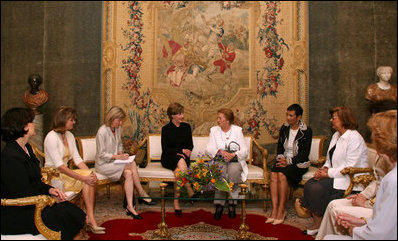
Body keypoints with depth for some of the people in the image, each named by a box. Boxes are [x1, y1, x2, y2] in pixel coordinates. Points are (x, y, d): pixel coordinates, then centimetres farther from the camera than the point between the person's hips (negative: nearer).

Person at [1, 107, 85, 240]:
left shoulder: (27, 148, 10)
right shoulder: (11, 157, -22)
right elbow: (24, 197, -21)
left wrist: (49, 189, -1)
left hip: (29, 204, 9)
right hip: (13, 215, -9)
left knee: (72, 211, -7)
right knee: (63, 215, -19)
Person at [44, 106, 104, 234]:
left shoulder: (69, 135, 10)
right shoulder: (52, 137, -16)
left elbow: (77, 159, 6)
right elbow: (59, 166, -24)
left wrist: (90, 173, -12)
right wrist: (83, 177, -29)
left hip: (65, 173, 7)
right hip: (53, 176, -7)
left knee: (91, 179, -18)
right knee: (86, 181, -23)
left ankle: (90, 219, -24)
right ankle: (90, 220, -17)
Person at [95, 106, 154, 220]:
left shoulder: (118, 129, 6)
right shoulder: (102, 132, -16)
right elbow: (101, 154, -15)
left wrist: (121, 153, 1)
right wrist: (117, 157, -22)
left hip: (115, 161, 7)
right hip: (104, 164, -7)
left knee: (129, 173, -25)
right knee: (132, 164, -26)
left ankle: (130, 206, -25)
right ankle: (142, 195, -18)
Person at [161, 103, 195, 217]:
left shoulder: (186, 127, 9)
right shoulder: (166, 129, -1)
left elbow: (190, 145, 11)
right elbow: (165, 149, -6)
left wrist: (184, 153, -10)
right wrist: (182, 150, -11)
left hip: (183, 157, 2)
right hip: (168, 160, -2)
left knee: (178, 170, -33)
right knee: (181, 161, -37)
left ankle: (176, 201, -28)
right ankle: (191, 193, -35)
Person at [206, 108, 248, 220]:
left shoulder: (237, 130, 6)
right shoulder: (214, 130, 12)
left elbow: (245, 151, 0)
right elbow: (208, 149, 1)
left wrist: (233, 154, -18)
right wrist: (220, 151, -17)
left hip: (235, 161, -1)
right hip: (219, 161, 1)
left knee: (233, 170, -34)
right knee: (221, 171, -33)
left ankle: (232, 204, -22)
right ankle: (219, 204, -25)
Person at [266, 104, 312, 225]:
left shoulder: (306, 131, -5)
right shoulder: (284, 128, 10)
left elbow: (305, 152, -10)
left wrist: (289, 161, -18)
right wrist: (280, 158, -4)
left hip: (299, 163, -4)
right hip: (284, 160, 4)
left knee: (282, 174, -32)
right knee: (273, 174, -27)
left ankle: (281, 210, -22)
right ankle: (274, 210, -27)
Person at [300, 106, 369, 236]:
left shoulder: (354, 138, -16)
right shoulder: (336, 135, 14)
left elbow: (350, 167, -21)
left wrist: (328, 174, -17)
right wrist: (324, 169, 0)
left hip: (350, 180, -9)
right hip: (335, 175, 9)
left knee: (317, 188, -24)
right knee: (309, 184, -13)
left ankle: (319, 224, -3)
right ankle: (316, 222, -6)